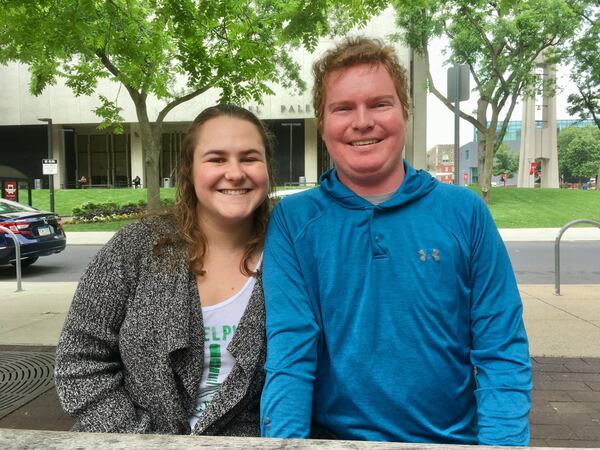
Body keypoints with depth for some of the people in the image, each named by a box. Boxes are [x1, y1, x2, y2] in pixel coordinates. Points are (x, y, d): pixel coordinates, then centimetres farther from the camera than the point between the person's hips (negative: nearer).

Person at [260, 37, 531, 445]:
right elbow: (288, 354, -7)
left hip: (454, 437, 2)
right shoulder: (293, 221, -2)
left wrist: (502, 442, -12)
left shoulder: (465, 213, 0)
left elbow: (501, 357, -1)